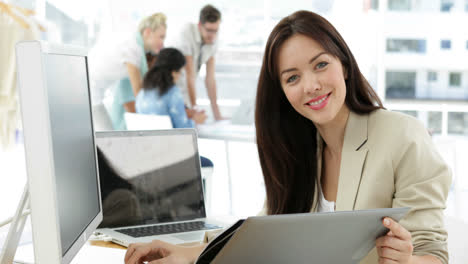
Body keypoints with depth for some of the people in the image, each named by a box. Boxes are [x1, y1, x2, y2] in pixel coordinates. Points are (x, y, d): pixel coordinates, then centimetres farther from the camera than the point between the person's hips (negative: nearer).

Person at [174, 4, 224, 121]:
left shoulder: (213, 41, -5)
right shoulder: (188, 33, -23)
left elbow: (210, 78, -3)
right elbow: (190, 76, -23)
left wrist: (217, 114, -5)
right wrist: (194, 109, -23)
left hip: (186, 94, 6)